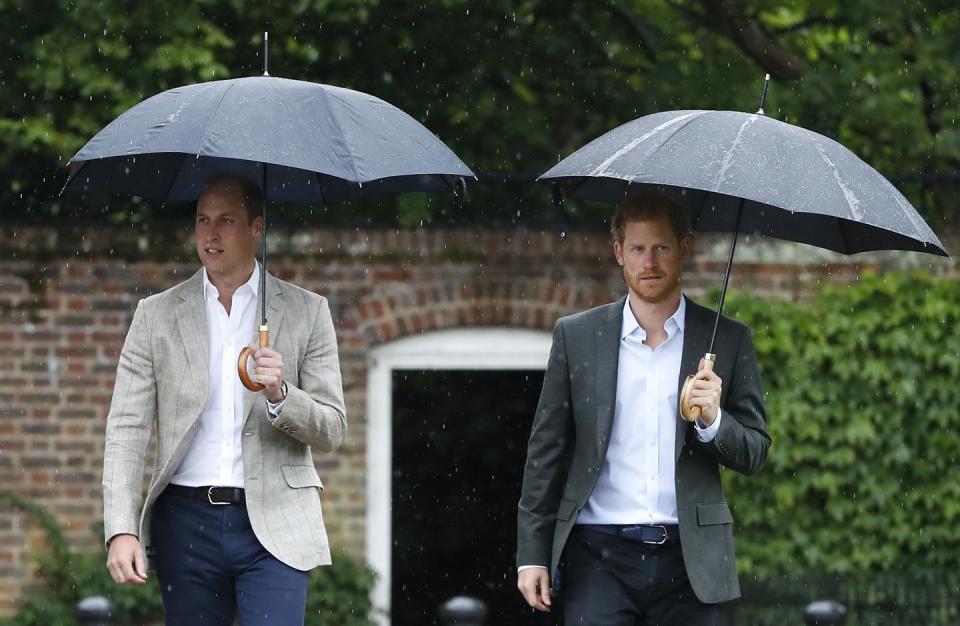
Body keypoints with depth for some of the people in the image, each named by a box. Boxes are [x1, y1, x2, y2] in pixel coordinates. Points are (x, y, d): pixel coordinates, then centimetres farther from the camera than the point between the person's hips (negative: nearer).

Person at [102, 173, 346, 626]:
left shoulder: (307, 312, 6)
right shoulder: (156, 315, 8)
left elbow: (332, 431, 5)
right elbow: (126, 431, 2)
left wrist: (281, 396, -16)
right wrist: (121, 530, -10)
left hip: (274, 525, -2)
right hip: (187, 525, 2)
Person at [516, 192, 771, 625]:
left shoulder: (727, 341, 7)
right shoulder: (577, 336, 8)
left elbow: (754, 454, 9)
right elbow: (546, 450, 9)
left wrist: (713, 421, -12)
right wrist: (532, 554, 3)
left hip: (690, 557, 1)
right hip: (600, 556, 0)